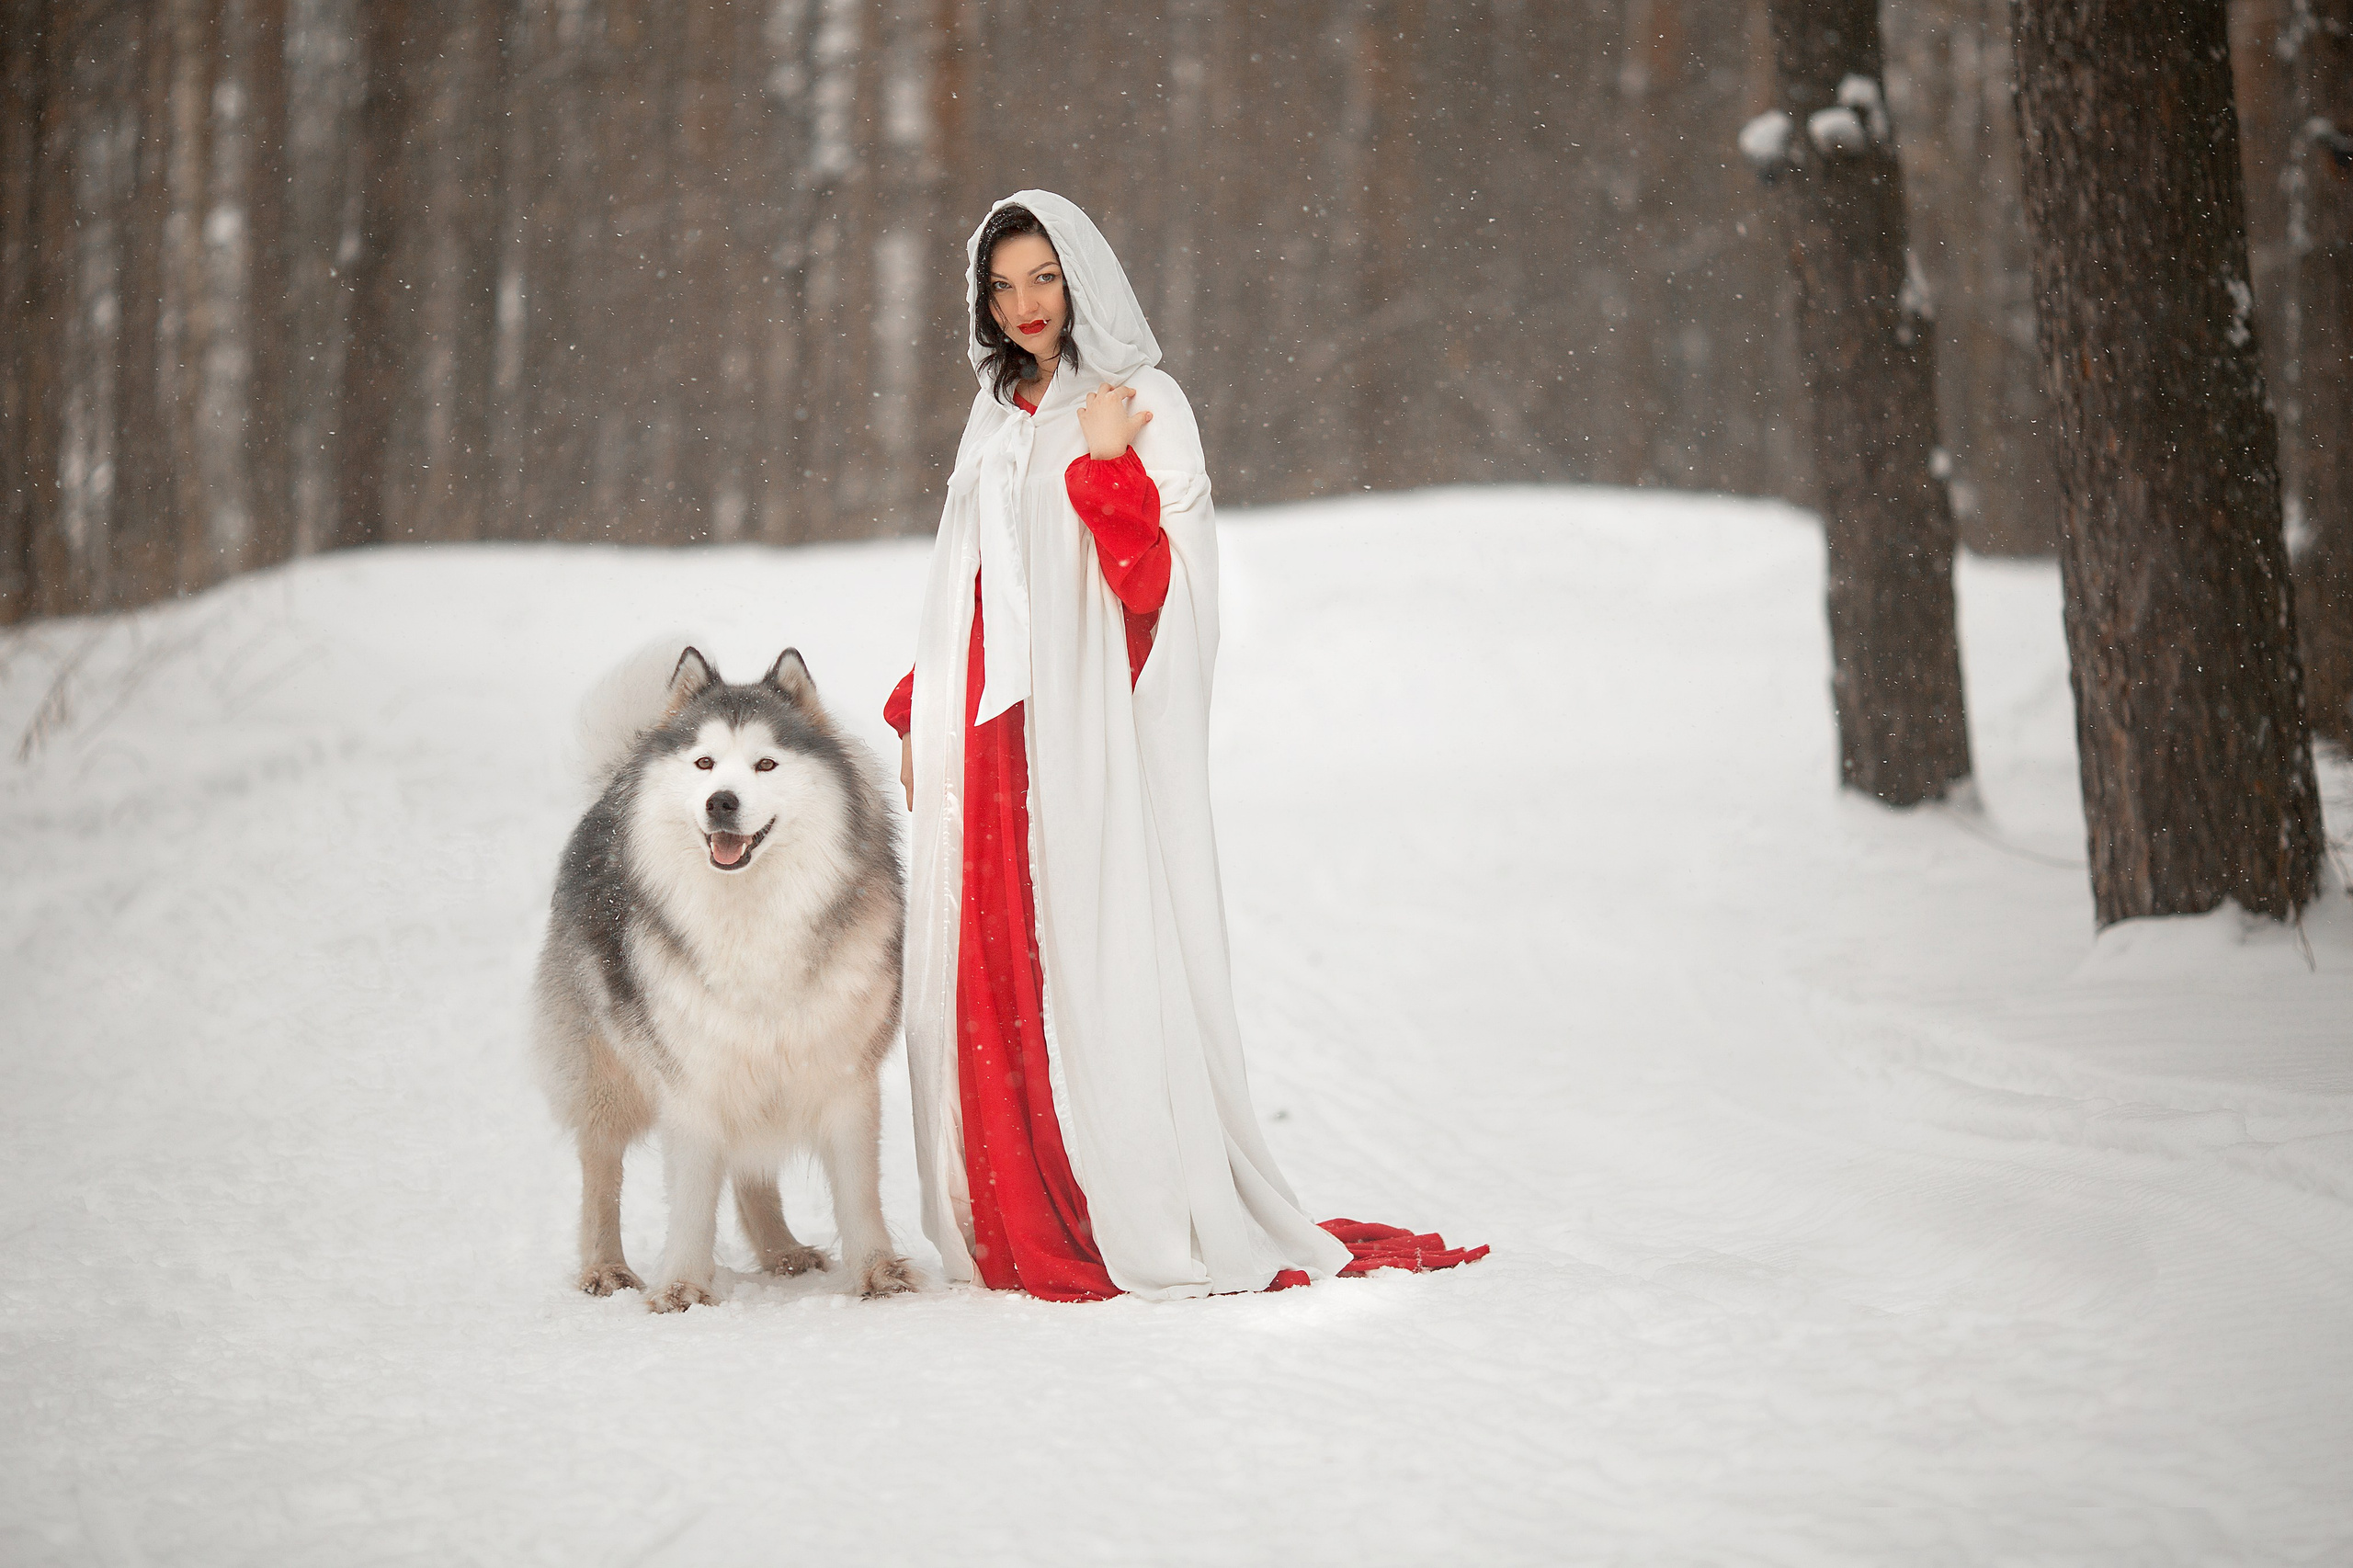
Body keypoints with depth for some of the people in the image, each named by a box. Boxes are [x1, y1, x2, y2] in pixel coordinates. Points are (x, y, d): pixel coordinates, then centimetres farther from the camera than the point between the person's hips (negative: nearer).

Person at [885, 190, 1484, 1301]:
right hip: (989, 740, 7)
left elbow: (1149, 584, -13)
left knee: (1095, 956, -9)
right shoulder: (1000, 421, 18)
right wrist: (915, 714, 17)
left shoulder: (1142, 410, -3)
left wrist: (1105, 464, -21)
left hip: (1089, 735, -7)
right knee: (990, 971, 4)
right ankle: (1016, 1225, 9)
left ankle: (1142, 1223, -5)